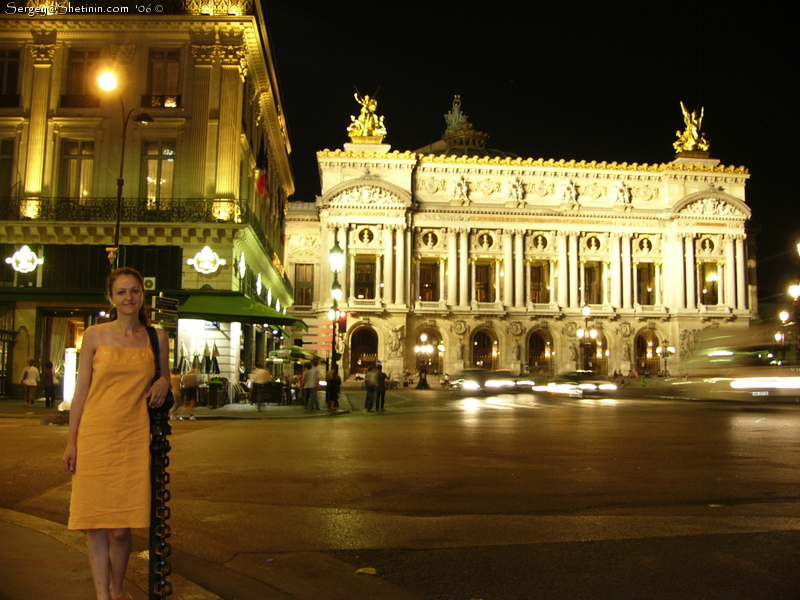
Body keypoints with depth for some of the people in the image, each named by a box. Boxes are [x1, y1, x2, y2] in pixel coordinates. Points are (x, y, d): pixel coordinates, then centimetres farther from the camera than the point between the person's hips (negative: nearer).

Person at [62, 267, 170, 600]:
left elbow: (163, 378, 22)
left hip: (134, 438, 1)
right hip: (95, 435, 0)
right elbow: (81, 390, 5)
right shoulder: (95, 335, 3)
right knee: (95, 523, 2)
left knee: (122, 526, 1)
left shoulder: (157, 338, 8)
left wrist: (164, 382, -3)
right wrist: (71, 442, 3)